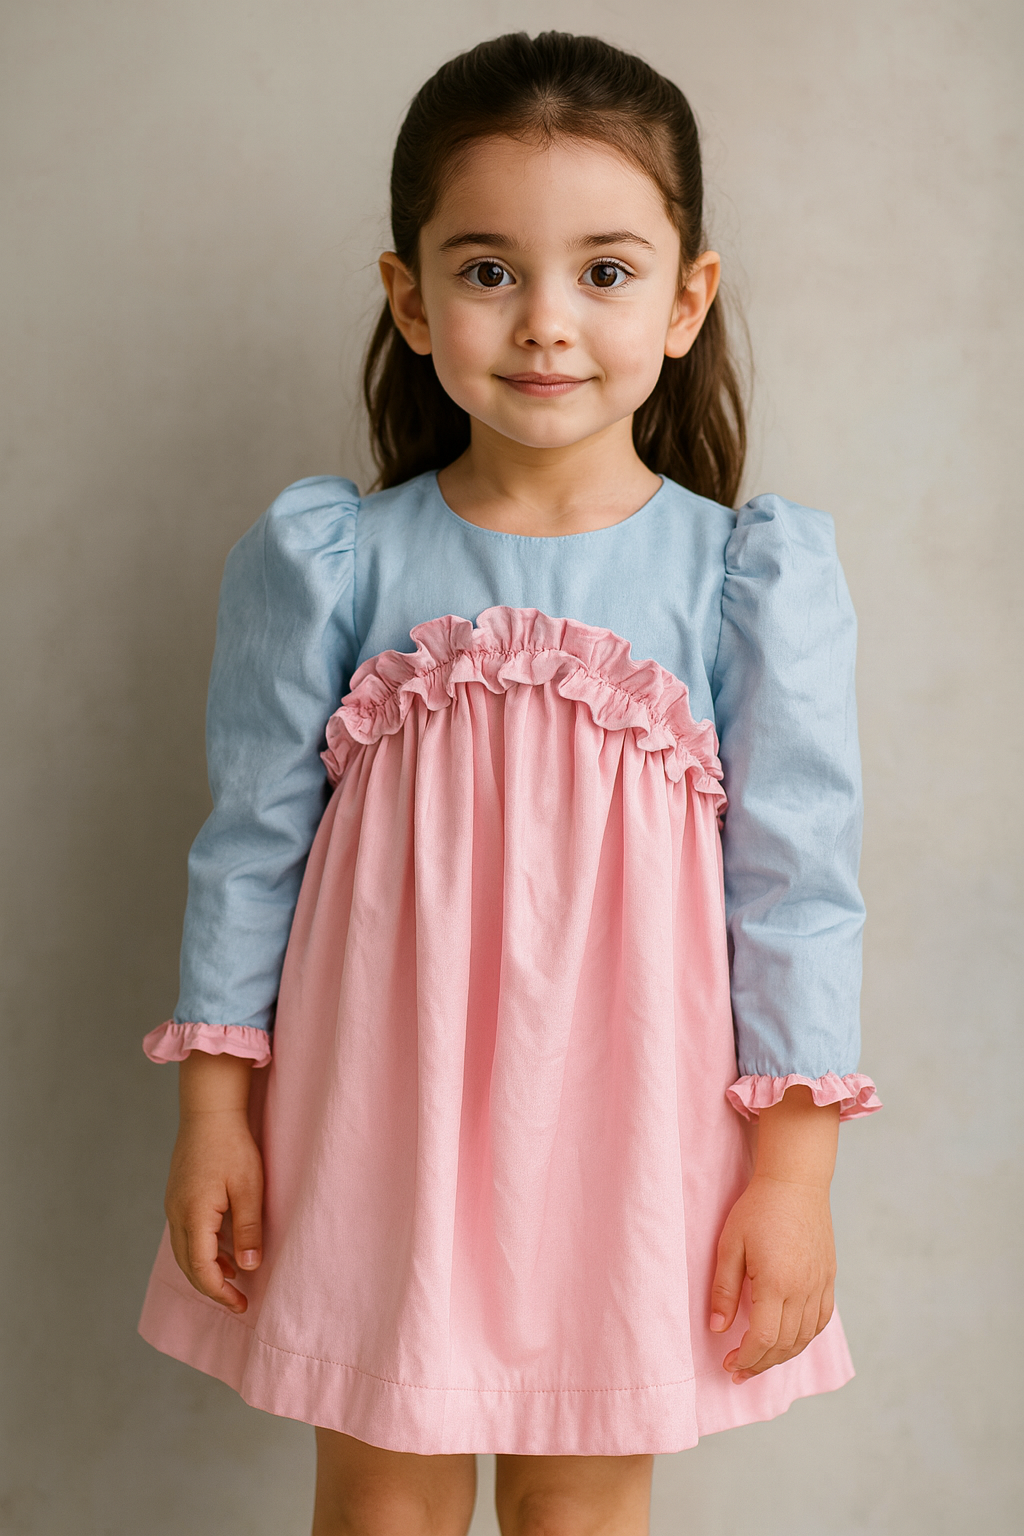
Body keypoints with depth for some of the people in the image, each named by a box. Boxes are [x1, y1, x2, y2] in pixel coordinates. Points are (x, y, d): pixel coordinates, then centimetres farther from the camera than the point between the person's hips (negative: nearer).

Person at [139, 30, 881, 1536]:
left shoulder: (752, 577, -7)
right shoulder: (329, 562, -5)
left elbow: (798, 886, -5)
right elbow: (251, 846, 1)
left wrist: (794, 1168, -4)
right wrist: (213, 1106, 2)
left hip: (623, 1116, 0)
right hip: (378, 1105, 1)